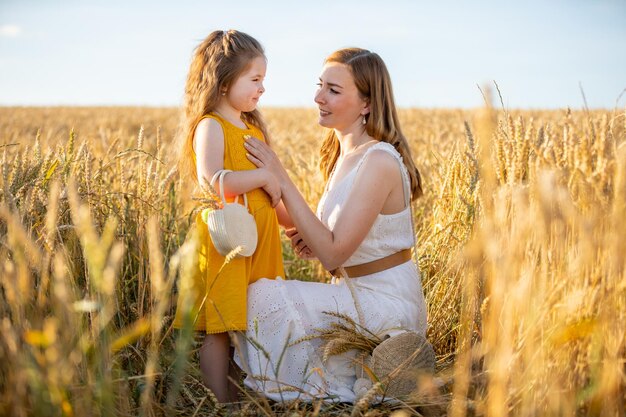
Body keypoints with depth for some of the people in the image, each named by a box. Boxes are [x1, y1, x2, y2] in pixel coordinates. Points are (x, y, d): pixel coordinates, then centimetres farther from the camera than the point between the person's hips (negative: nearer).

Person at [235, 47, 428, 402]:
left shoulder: (379, 161, -21)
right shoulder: (345, 154, 8)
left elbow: (333, 254, -23)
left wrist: (281, 179, -22)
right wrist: (315, 240, -3)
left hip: (385, 303, -9)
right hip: (361, 294, 9)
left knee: (260, 297, -19)